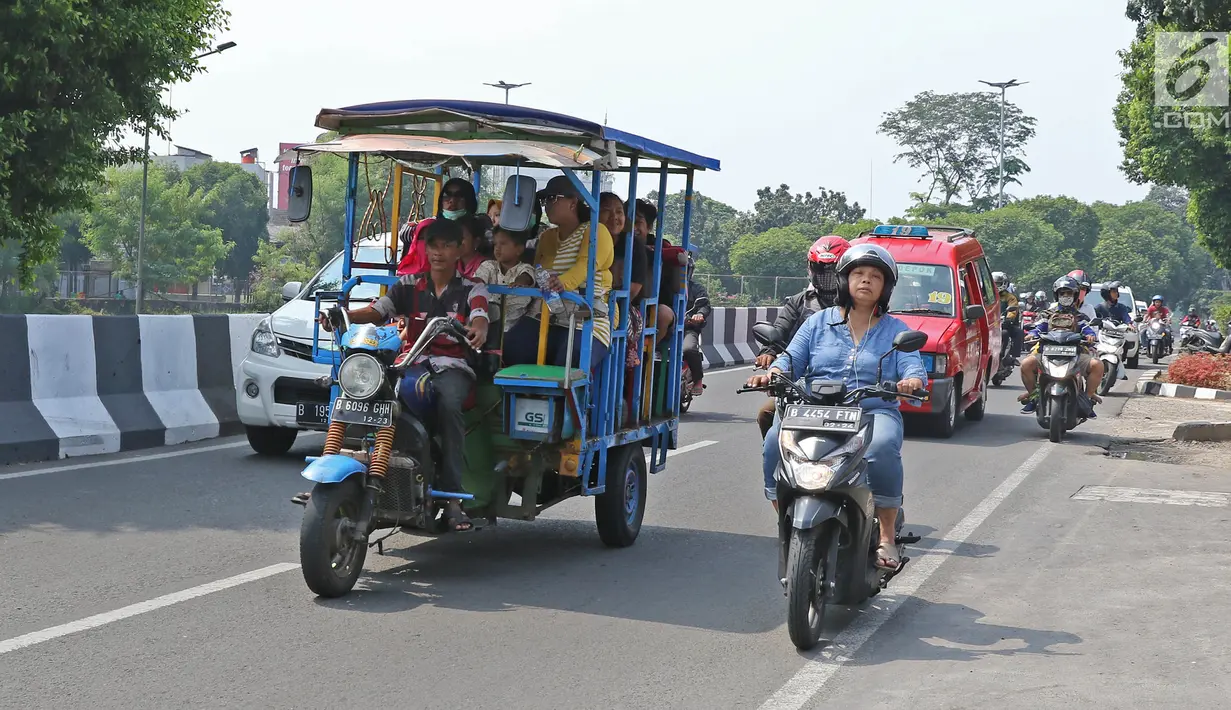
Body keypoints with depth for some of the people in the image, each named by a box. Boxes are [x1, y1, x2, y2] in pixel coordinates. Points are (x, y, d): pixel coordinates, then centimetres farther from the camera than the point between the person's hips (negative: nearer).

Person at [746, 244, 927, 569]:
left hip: (875, 412, -1)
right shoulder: (818, 322, 18)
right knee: (776, 441, -28)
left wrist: (912, 381, -24)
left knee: (882, 448, -36)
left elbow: (914, 368, 1)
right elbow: (791, 359, 10)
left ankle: (887, 537, -23)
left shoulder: (896, 330, 15)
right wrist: (771, 374, -13)